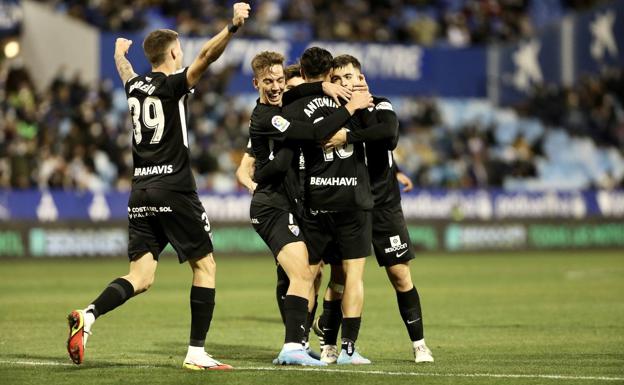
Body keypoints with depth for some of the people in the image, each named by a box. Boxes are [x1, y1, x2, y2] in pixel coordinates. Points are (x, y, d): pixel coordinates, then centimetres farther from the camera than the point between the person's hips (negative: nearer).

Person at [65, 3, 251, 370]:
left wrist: (120, 53, 60)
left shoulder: (135, 85, 13)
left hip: (140, 193, 6)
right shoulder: (174, 84, -5)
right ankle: (197, 352, 0)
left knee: (141, 277, 4)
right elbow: (206, 55, -23)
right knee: (205, 265, 5)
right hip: (174, 190, -6)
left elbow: (125, 71, 38)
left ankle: (88, 315, -22)